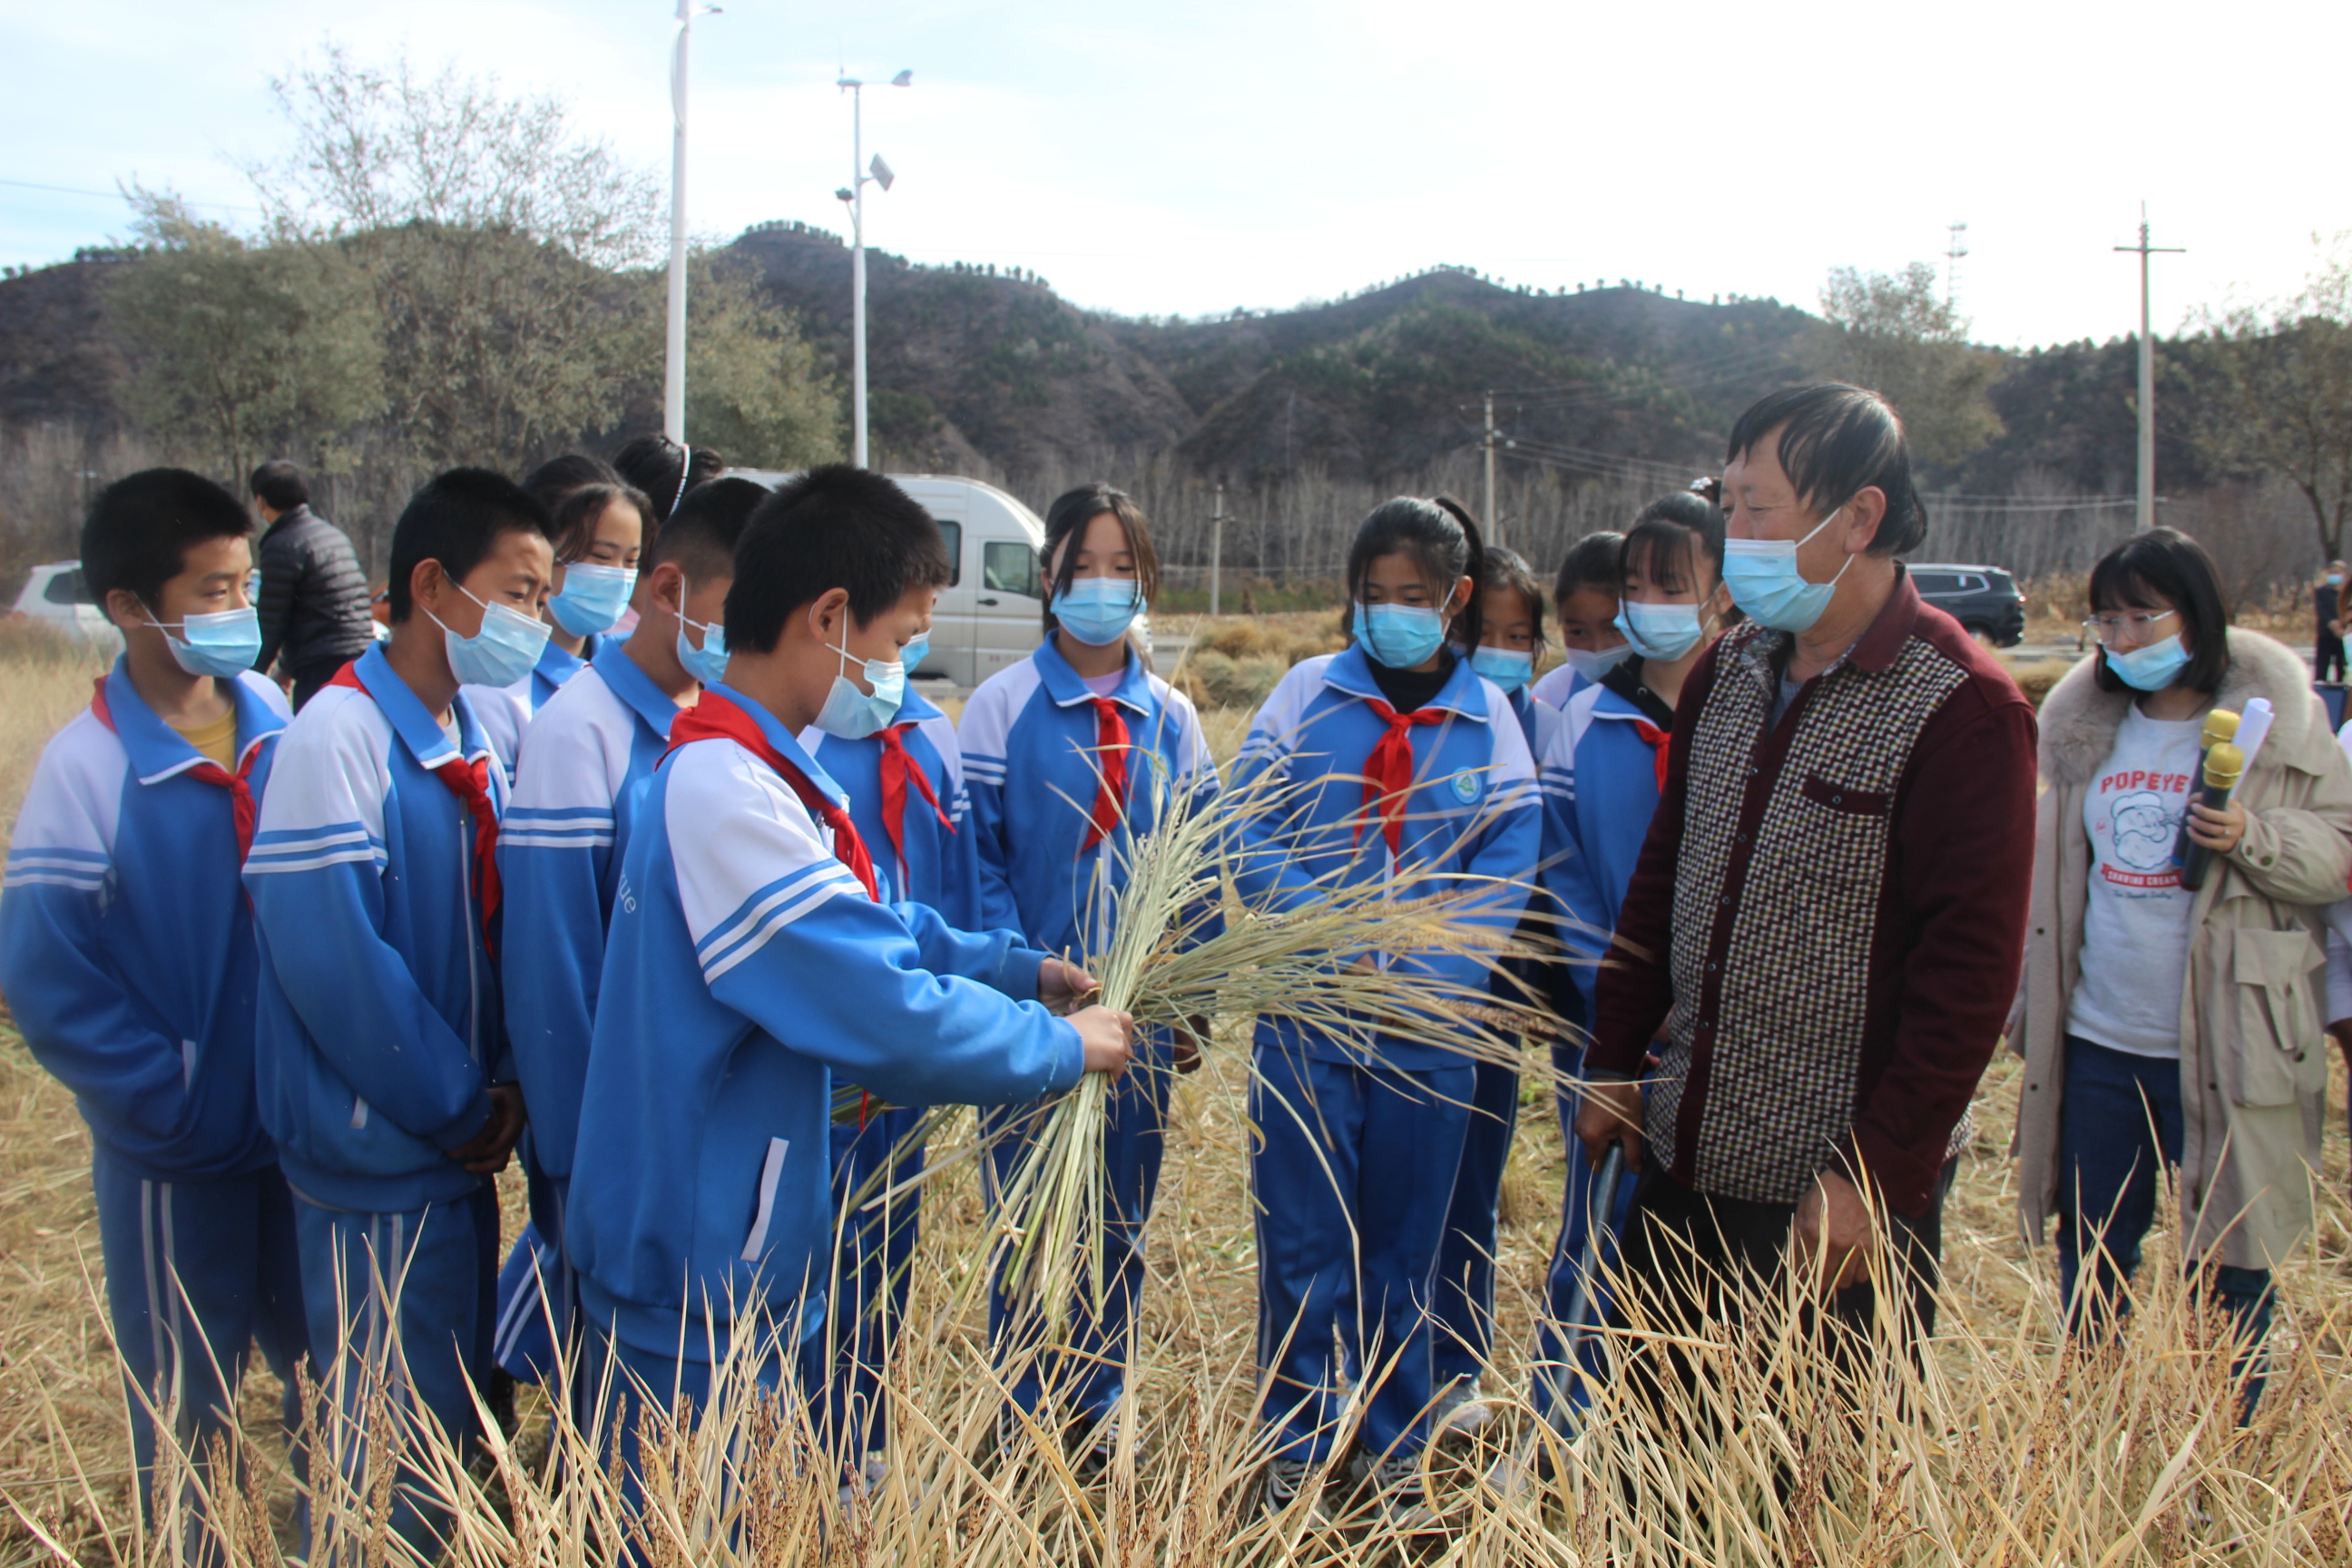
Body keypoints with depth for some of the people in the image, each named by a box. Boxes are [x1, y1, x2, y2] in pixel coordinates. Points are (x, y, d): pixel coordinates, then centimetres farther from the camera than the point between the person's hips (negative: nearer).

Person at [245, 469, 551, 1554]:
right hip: (381, 1162, -8)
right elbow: (333, 959, -22)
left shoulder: (475, 741, 7)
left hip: (457, 1146, 8)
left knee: (461, 1418, 19)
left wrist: (501, 1084, -2)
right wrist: (459, 1106, -14)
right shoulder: (336, 740, -18)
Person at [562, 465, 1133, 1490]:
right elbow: (887, 1016, -29)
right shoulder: (723, 795, -26)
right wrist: (1064, 1048, -15)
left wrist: (1017, 967, 8)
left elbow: (878, 928, 19)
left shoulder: (758, 776, 8)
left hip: (750, 1267, 10)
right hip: (694, 1300, -10)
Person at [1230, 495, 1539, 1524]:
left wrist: (1419, 971, -16)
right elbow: (1249, 841, -3)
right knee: (1304, 1245, 4)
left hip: (1430, 1032, 1)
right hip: (1308, 1021, -1)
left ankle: (1394, 1454, 30)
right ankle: (1298, 1453, 22)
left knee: (1405, 1250, 13)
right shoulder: (1306, 694, 0)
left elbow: (1505, 871, -2)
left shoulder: (1490, 717, 3)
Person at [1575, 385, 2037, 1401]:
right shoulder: (1731, 671, 7)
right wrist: (1612, 1061, 12)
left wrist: (1876, 1178, -17)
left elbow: (1969, 972, -16)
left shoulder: (1962, 709, -14)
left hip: (1836, 1198, -6)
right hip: (1681, 1164, 6)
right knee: (1655, 1452, 16)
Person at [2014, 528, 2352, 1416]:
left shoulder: (2277, 718, -4)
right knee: (2091, 1257, 13)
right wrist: (2034, 1002, 15)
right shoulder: (2085, 722, 8)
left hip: (2222, 1046, -4)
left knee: (2227, 1273, 6)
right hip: (2098, 1042, 4)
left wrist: (2253, 839, -22)